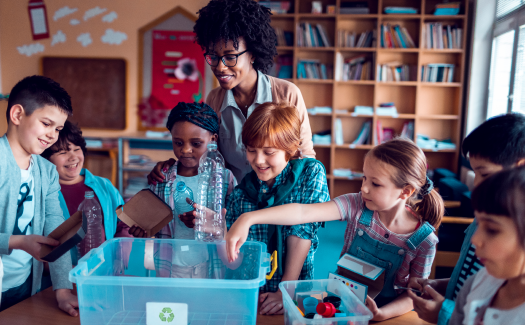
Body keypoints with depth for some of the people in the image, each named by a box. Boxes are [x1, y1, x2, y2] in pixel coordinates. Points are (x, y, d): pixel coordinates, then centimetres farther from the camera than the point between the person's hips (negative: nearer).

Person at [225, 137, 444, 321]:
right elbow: (303, 212, -23)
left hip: (383, 314, 0)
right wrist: (248, 219, -33)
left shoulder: (423, 241, -13)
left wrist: (381, 314, -24)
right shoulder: (357, 206, -12)